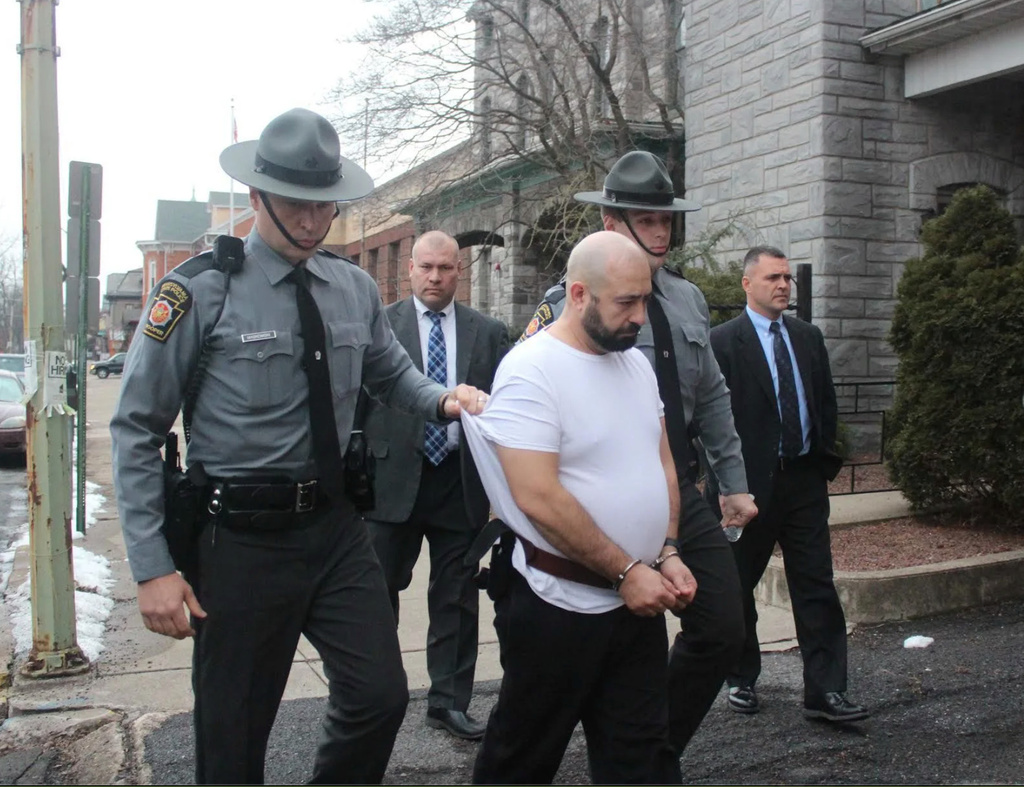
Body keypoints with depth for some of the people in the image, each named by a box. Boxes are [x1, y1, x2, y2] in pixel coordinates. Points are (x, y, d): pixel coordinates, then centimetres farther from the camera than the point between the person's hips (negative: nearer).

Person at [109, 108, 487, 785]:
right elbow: (136, 431, -7)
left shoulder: (354, 289, 4)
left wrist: (443, 399, -3)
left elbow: (392, 374, 21)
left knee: (381, 696, 7)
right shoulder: (201, 291, -11)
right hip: (241, 538, -4)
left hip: (337, 527, 5)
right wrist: (153, 568, -11)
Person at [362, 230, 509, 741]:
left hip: (462, 480, 2)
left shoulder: (489, 333, 5)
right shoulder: (380, 325, 0)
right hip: (393, 476, -2)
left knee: (457, 597, 10)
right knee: (379, 591, 7)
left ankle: (449, 702, 23)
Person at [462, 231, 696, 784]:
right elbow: (539, 497, -22)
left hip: (638, 600, 7)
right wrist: (626, 571, -17)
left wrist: (666, 554, 1)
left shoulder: (636, 363, 8)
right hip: (557, 607, -6)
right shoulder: (530, 371, -16)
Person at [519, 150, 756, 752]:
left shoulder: (687, 298, 9)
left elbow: (712, 398, 15)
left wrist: (734, 482, 15)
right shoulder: (572, 302, -12)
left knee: (723, 631, 9)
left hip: (683, 493, 7)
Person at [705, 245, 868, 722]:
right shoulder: (723, 341, -7)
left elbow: (826, 402, 16)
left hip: (804, 481, 5)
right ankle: (741, 678, 27)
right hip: (749, 484, -4)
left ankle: (824, 691, 8)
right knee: (738, 586, 10)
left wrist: (825, 461, 7)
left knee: (817, 586, 3)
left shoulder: (808, 337, 11)